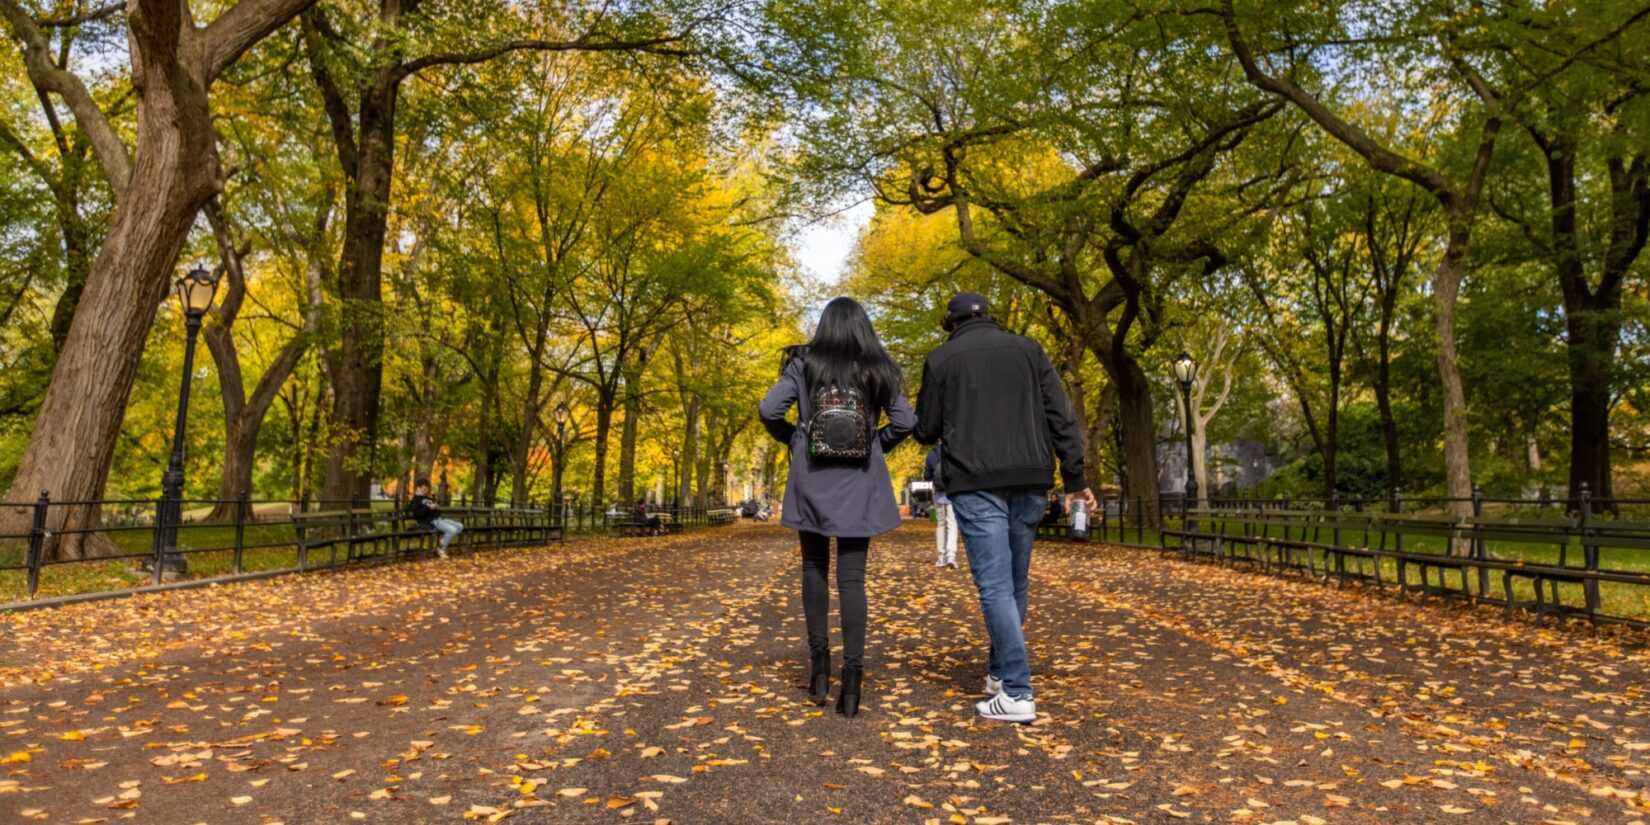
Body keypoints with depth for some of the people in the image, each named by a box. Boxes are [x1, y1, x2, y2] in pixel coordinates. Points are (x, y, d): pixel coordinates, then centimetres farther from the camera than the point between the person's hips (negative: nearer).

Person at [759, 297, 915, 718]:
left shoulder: (805, 363, 0)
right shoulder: (878, 369, 2)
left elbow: (769, 410, -8)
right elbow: (905, 421, -4)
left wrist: (792, 439, 9)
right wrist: (875, 445, 12)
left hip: (812, 481, 0)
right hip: (860, 483, 0)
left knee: (814, 567, 15)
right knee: (852, 577, 2)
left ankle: (819, 661, 12)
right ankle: (852, 676, -1)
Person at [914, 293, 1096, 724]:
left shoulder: (942, 358, 6)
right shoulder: (1028, 349, 13)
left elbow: (926, 431, 7)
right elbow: (1061, 417, 5)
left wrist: (935, 430, 30)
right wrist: (1075, 477, 6)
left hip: (976, 484, -3)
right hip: (1029, 482, 4)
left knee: (995, 586, -4)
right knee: (1015, 583, 15)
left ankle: (1017, 694, -8)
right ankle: (1000, 672, 26)